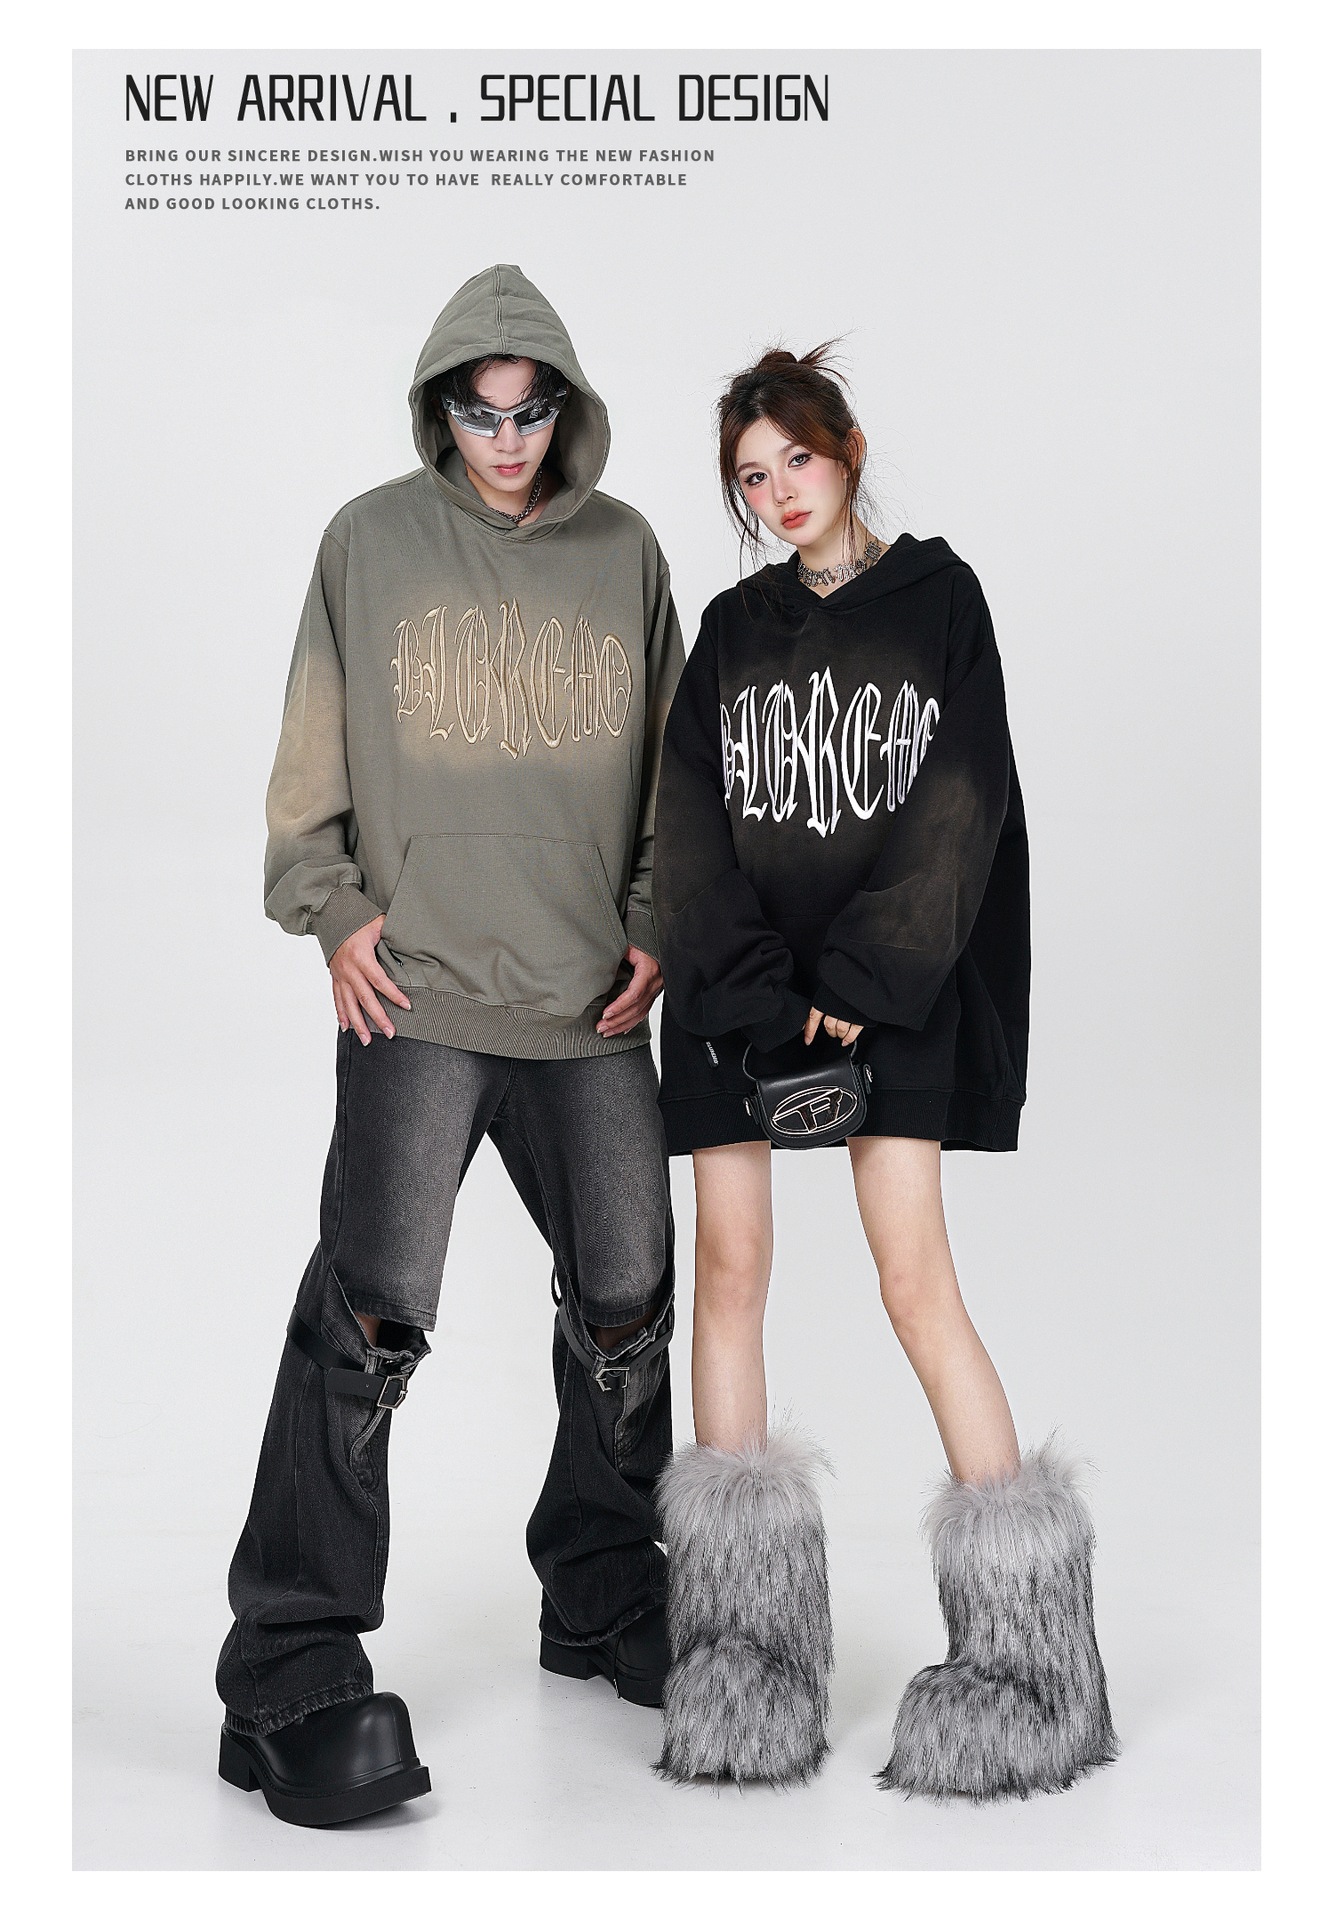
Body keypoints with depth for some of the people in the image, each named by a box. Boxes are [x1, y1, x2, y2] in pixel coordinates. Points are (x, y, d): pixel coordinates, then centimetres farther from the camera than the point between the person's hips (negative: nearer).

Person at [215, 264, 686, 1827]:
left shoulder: (623, 549, 11)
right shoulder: (372, 540, 4)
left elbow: (671, 762, 16)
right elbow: (313, 758, 7)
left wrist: (654, 927, 8)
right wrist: (333, 909, -3)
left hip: (592, 1004, 4)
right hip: (415, 996, -3)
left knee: (627, 1303, 9)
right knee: (372, 1311, -12)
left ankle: (603, 1599, 29)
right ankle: (293, 1669, -3)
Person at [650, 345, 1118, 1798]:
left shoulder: (940, 599, 6)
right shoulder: (733, 628, 14)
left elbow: (959, 807, -5)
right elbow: (689, 821, 3)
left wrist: (859, 984, -14)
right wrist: (759, 999, -10)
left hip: (890, 989, -3)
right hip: (736, 993, 3)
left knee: (915, 1277, -11)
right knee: (730, 1266, -1)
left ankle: (1024, 1627, -3)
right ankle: (737, 1639, 6)